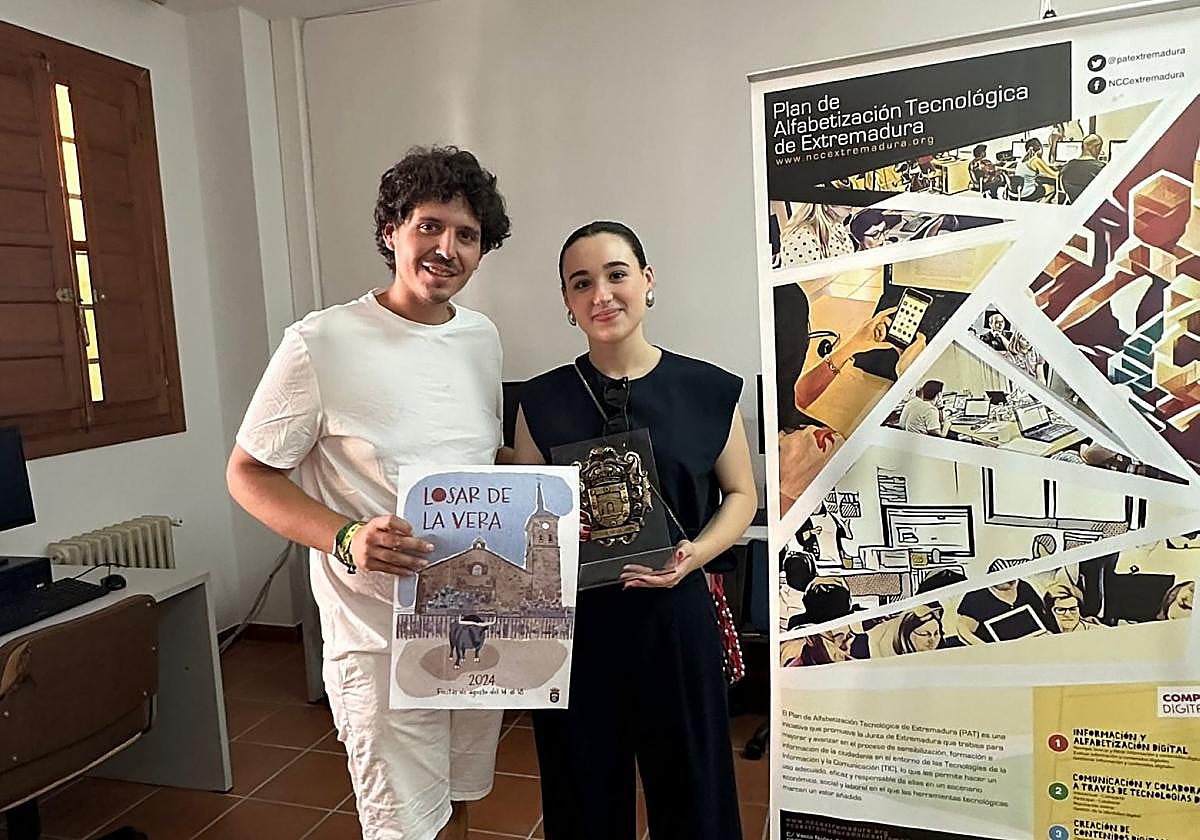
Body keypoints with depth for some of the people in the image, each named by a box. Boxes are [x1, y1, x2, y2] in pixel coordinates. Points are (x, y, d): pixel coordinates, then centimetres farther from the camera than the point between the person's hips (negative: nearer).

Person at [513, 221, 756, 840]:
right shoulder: (541, 401, 0)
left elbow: (740, 494, 6)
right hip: (573, 619, 1)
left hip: (673, 613, 0)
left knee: (691, 789, 14)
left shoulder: (708, 390, -3)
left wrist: (696, 553, -12)